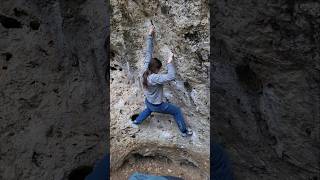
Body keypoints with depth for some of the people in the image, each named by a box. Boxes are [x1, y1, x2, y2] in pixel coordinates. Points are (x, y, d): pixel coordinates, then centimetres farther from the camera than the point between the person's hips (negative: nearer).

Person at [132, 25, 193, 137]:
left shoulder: (145, 69, -17)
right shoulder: (154, 78, -37)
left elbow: (148, 53, -12)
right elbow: (171, 76, -48)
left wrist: (150, 35, -10)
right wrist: (170, 62, -41)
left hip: (148, 102, 7)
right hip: (157, 106, -7)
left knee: (149, 109, 44)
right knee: (177, 111, 11)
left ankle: (137, 121, 58)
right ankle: (184, 131, 25)